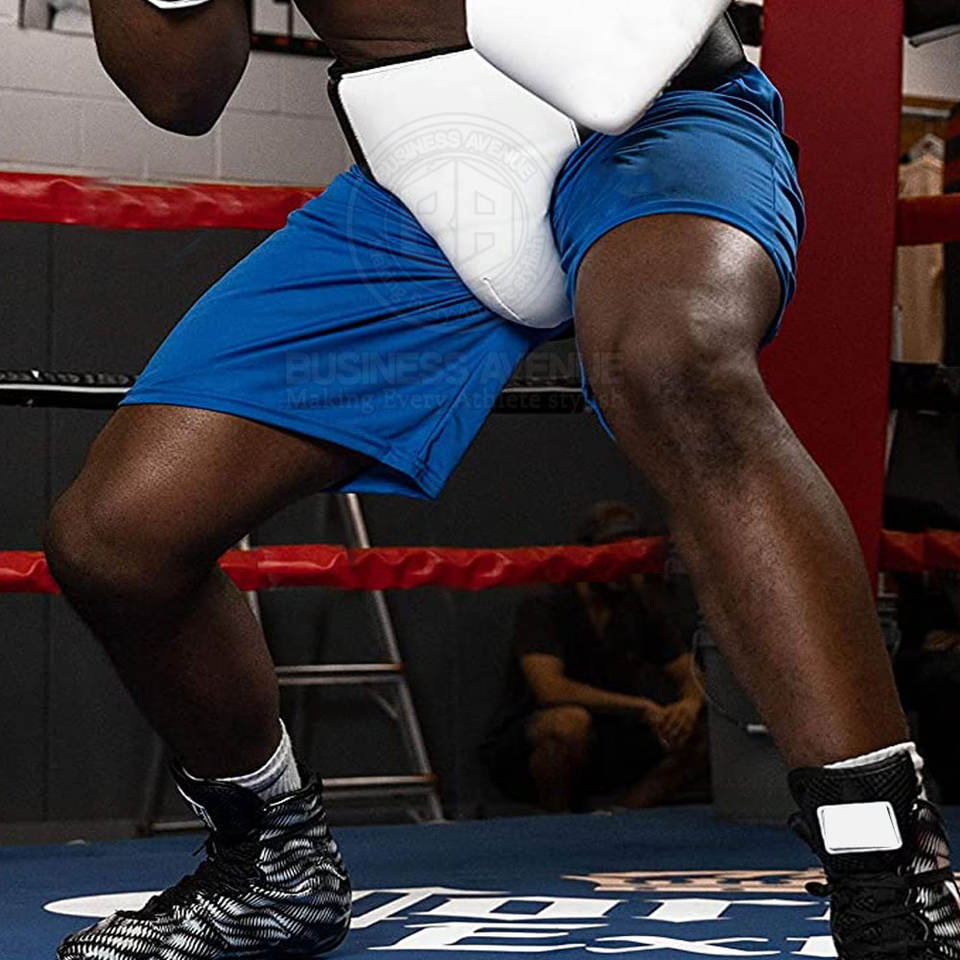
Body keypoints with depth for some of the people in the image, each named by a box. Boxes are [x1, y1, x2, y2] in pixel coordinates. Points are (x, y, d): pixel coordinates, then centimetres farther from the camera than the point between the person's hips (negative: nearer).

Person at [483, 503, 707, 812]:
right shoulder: (544, 607, -14)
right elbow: (550, 688, -28)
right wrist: (641, 707, -30)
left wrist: (690, 705, -20)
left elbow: (690, 677, 7)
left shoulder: (643, 610, 5)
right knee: (571, 721, -39)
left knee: (700, 738, -13)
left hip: (600, 748, 6)